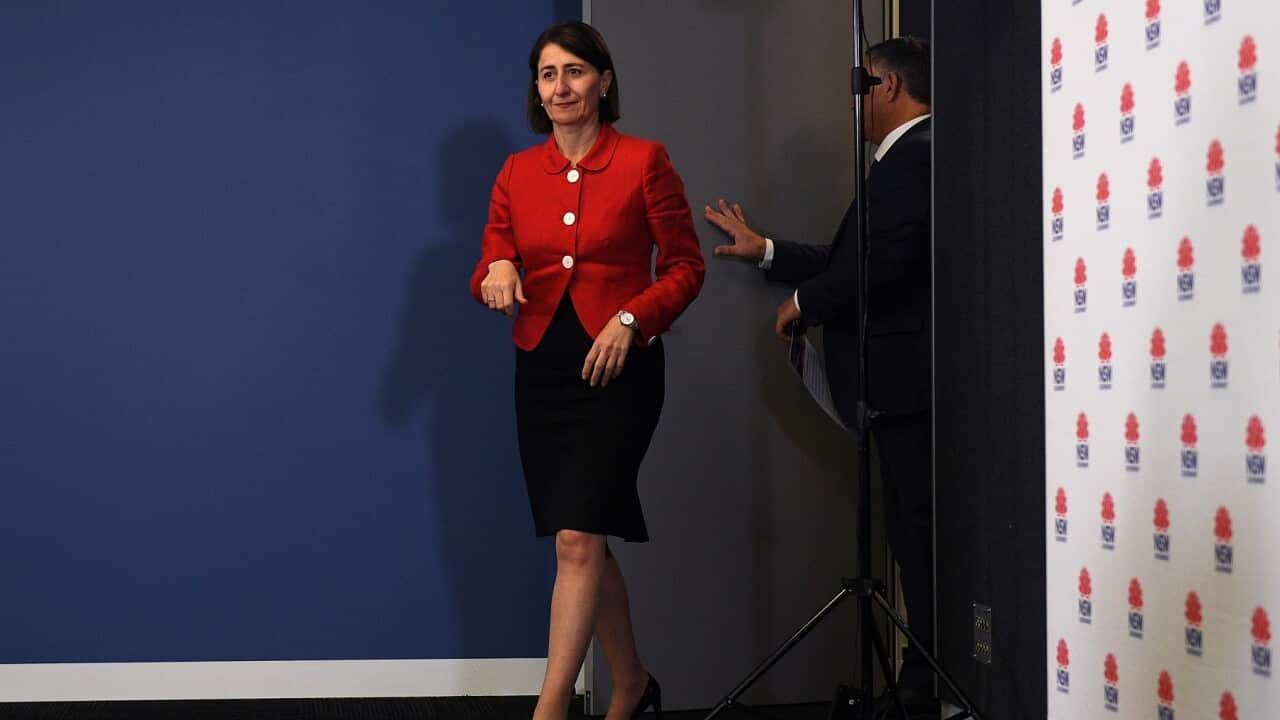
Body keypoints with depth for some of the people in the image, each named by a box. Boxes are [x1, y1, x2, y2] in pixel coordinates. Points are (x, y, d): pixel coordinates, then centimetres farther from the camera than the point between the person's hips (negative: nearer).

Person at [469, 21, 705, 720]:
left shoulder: (643, 162, -4)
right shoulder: (517, 173, 8)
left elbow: (686, 267, -1)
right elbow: (488, 275, 10)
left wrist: (630, 320, -14)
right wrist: (496, 273, -13)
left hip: (618, 369, -5)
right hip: (542, 368, 5)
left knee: (578, 538, -13)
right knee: (588, 541, 13)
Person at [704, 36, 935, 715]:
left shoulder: (913, 156, -12)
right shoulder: (907, 156, 20)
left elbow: (883, 261, -22)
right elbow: (848, 259, 23)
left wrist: (805, 303, -8)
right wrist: (765, 250, 26)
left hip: (905, 378, -10)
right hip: (900, 380, 10)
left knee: (918, 527, -6)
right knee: (915, 527, 12)